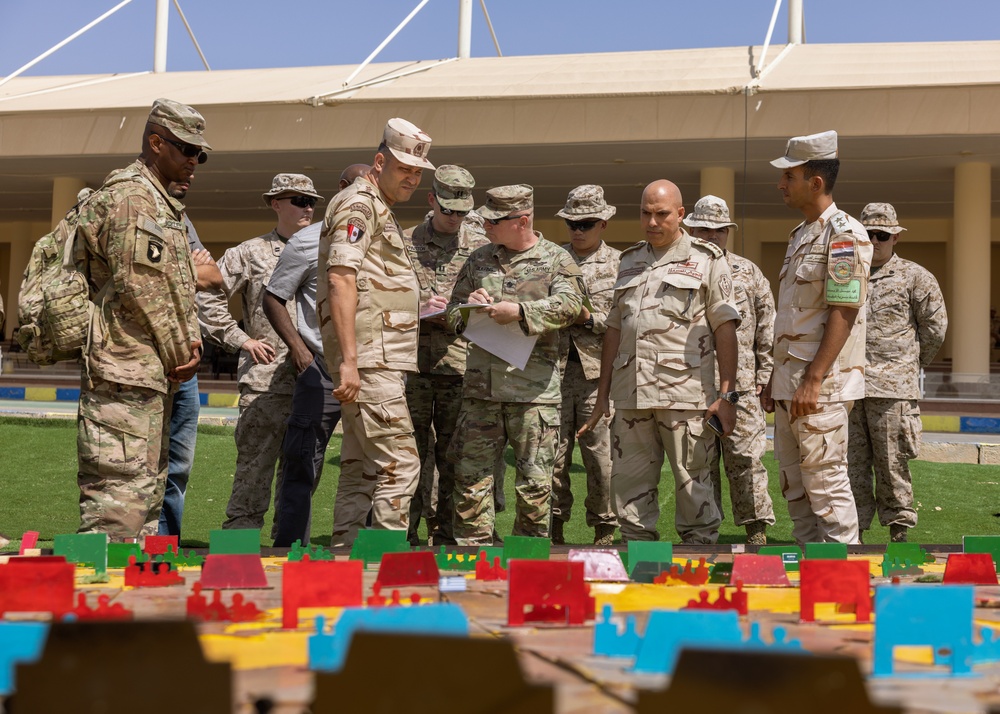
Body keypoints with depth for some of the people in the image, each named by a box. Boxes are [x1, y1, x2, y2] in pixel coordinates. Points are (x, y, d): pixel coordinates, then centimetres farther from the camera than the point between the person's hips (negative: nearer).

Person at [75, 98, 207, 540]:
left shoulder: (163, 204, 22)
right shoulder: (131, 196, -10)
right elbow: (138, 287, -17)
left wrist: (188, 343, 7)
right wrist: (180, 353, -10)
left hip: (155, 373, 11)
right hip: (128, 370, -11)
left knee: (148, 486, 13)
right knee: (120, 489, -12)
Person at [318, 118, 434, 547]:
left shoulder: (381, 211, 24)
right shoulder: (358, 204, -7)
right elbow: (340, 280, -18)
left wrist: (423, 306, 19)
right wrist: (348, 361, -24)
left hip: (379, 361, 10)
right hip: (370, 360, -10)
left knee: (361, 467, 11)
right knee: (399, 465, -12)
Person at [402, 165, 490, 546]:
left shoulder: (481, 247, 11)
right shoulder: (405, 242, 10)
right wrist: (419, 305, -10)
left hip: (461, 362, 0)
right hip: (412, 361, 0)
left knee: (453, 455, 3)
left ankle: (446, 533, 12)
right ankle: (403, 534, 7)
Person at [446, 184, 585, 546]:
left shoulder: (556, 260, 3)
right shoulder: (477, 260, 15)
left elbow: (568, 305, -15)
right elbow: (452, 316, 20)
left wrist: (520, 311, -28)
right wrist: (469, 307, -4)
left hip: (534, 391, -4)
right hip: (480, 387, 4)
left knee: (534, 481, 2)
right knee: (470, 475, 3)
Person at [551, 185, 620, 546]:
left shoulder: (620, 264, 8)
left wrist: (591, 318, -11)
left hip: (598, 371, -2)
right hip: (555, 368, 2)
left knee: (601, 455, 0)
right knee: (552, 453, 1)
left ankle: (604, 529, 12)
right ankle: (554, 528, 12)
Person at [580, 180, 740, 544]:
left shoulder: (706, 259, 4)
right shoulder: (630, 261, 19)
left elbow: (725, 328, -1)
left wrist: (727, 394, -9)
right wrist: (603, 395, 15)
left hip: (686, 393, -5)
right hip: (631, 396, 5)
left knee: (693, 485, -1)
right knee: (629, 486, 6)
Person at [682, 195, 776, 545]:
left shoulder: (748, 273, 10)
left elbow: (767, 327, 9)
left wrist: (764, 375, 2)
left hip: (740, 384, -1)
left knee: (745, 458, -3)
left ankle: (757, 529, 5)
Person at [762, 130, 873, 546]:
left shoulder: (843, 234, -11)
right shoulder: (800, 235, 18)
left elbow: (843, 312, -18)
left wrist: (813, 380, -22)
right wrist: (774, 379, 20)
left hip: (822, 385, -10)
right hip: (789, 384, 10)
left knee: (826, 483, -8)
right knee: (795, 486, 12)